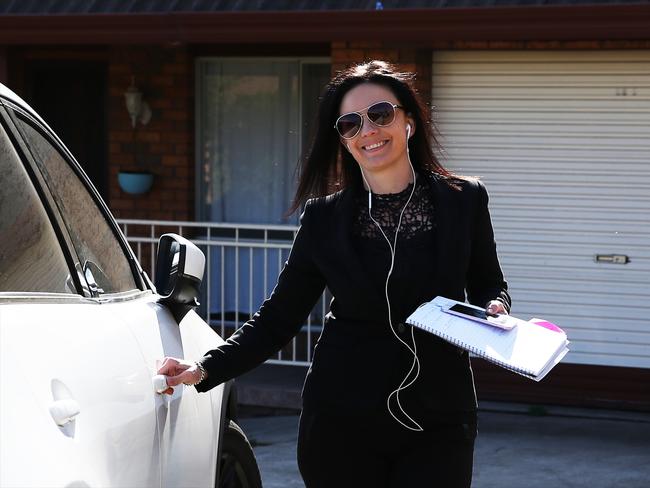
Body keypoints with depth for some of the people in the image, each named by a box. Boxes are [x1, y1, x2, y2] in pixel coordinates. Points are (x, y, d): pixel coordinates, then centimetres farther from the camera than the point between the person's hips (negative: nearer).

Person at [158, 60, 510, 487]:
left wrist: (495, 308, -9)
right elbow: (279, 318, 5)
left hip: (438, 423, 0)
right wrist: (205, 369, -6)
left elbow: (488, 287, 15)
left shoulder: (464, 201, 2)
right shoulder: (324, 218, 2)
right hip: (343, 424, 0)